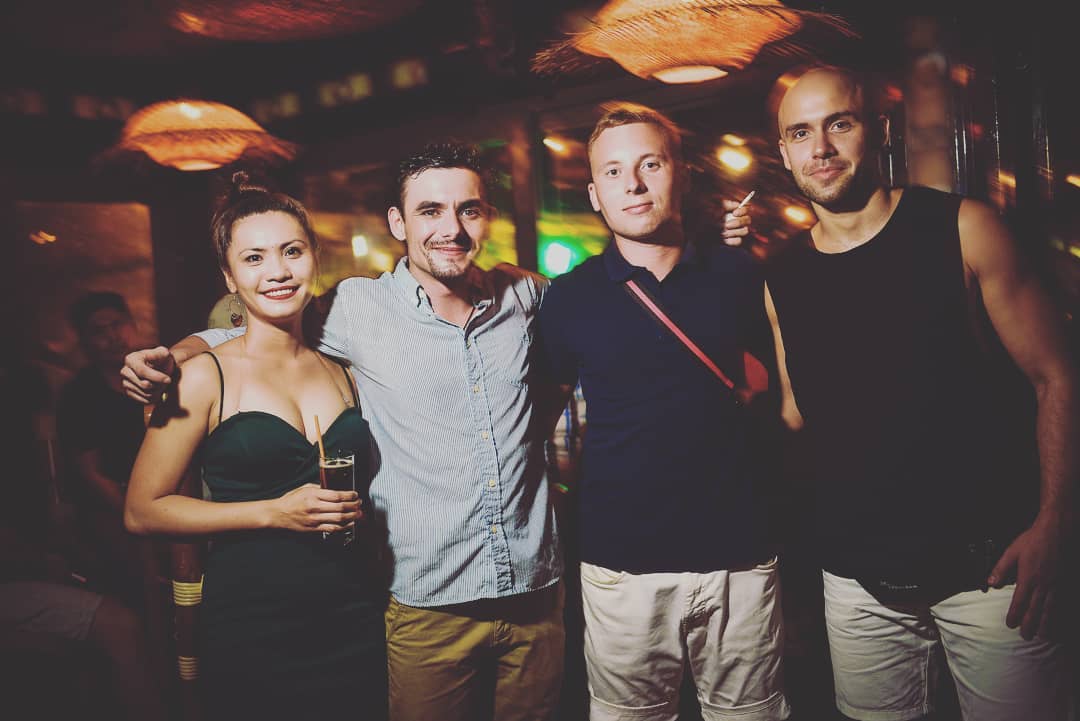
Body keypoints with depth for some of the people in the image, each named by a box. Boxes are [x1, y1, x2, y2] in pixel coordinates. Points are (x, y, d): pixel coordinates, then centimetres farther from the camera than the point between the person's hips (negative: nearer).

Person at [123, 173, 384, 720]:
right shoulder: (206, 377, -6)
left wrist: (353, 511, 2)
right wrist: (274, 513, -15)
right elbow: (142, 511, -7)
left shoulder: (343, 373, 8)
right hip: (251, 633, -4)